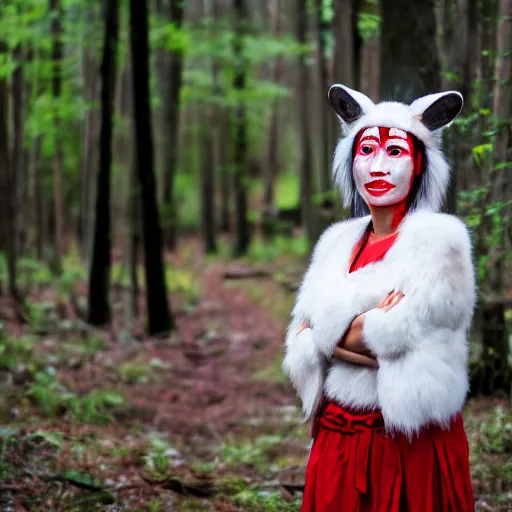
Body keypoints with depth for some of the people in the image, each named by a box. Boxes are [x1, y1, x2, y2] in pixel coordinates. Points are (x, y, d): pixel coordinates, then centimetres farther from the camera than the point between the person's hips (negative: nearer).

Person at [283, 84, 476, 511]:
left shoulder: (437, 239, -9)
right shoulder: (340, 242, 10)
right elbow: (300, 343, 3)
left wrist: (331, 330, -4)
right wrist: (363, 336, -13)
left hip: (411, 441, -5)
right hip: (338, 437, 6)